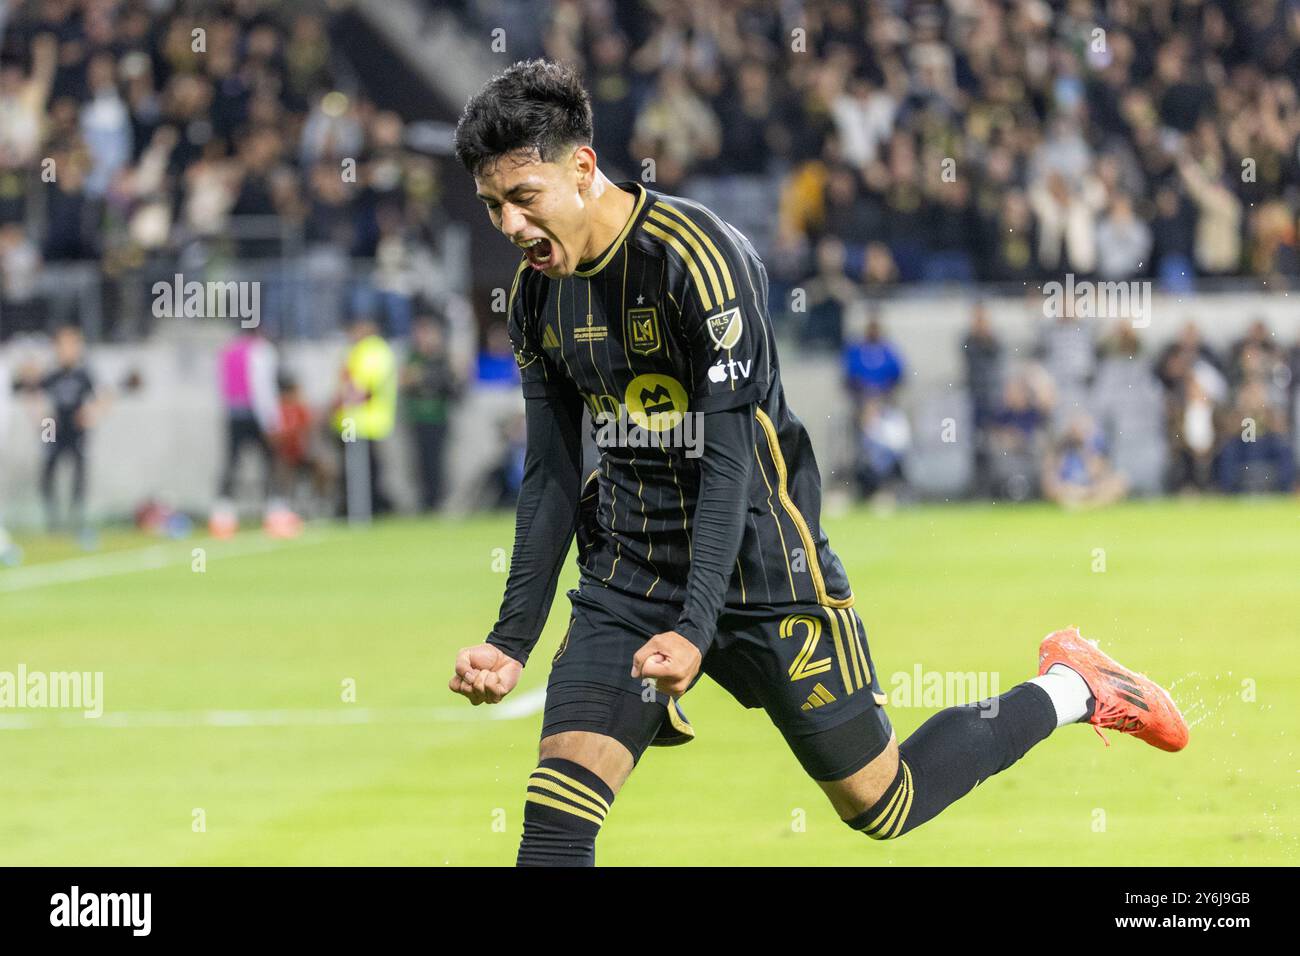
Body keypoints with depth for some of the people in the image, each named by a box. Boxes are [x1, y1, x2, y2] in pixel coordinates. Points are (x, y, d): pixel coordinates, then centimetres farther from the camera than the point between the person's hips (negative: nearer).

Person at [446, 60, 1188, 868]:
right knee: (555, 824, -12)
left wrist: (696, 626, -29)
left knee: (881, 806, 7)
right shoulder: (538, 292, 2)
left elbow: (732, 457, -22)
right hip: (626, 580, 6)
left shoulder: (697, 254, -20)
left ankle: (1070, 691, 30)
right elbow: (551, 475, 9)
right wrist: (513, 639, 2)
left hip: (758, 572, -6)